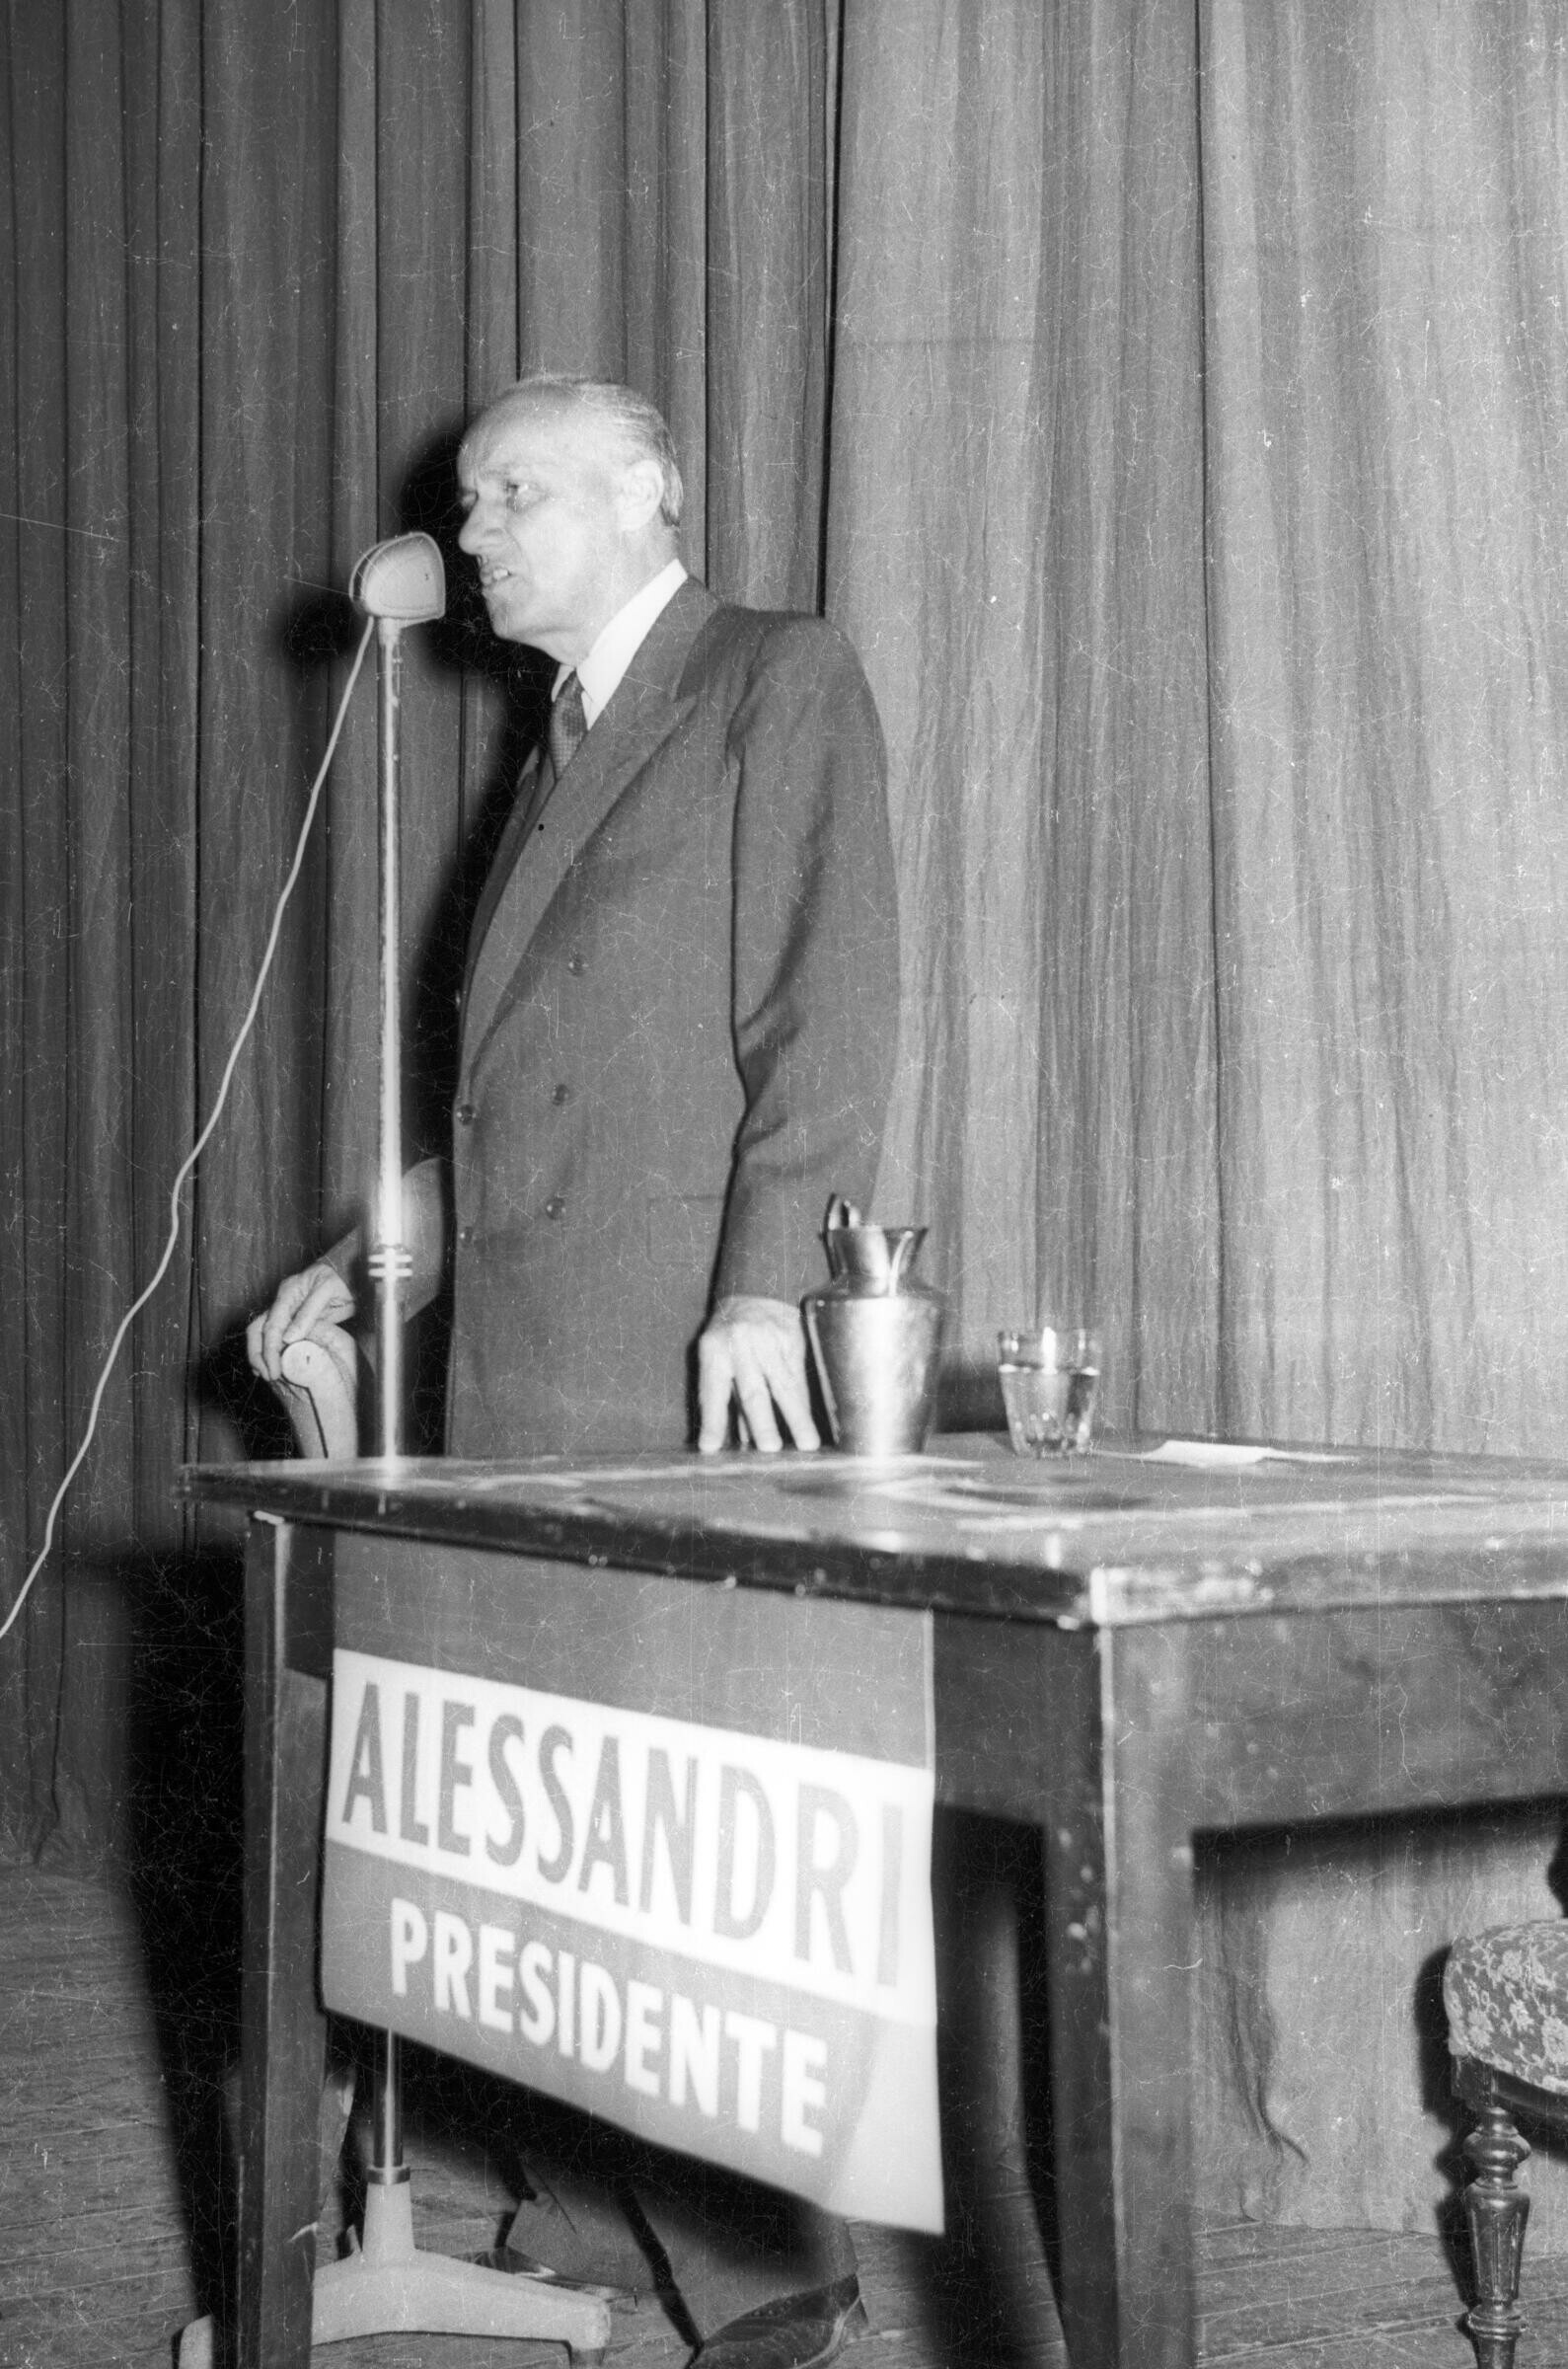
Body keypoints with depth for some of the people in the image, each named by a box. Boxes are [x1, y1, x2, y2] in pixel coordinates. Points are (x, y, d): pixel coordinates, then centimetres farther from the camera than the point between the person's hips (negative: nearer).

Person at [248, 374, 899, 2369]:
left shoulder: (784, 680, 2)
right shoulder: (565, 739, 24)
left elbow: (828, 1009, -9)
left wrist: (764, 1293, -17)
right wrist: (371, 1262, 18)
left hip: (680, 1344, -7)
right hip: (515, 1349, 7)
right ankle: (622, 2201, 18)